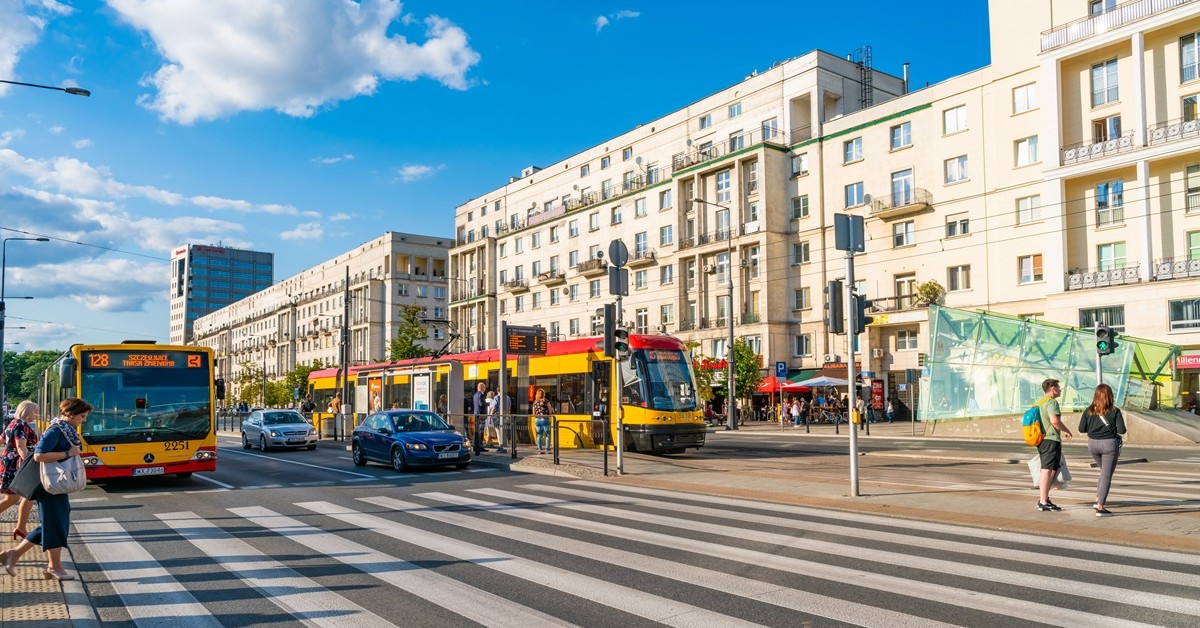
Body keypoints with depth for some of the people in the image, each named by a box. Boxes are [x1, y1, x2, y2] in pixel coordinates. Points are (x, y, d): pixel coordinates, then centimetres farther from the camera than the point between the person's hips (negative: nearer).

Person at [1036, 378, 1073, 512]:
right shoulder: (1052, 402, -13)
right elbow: (1055, 421, -26)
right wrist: (1066, 431, -10)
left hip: (1042, 440, 10)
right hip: (1051, 440, -10)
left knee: (1053, 470, 19)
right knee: (1047, 471, -8)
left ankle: (1044, 497, 22)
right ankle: (1043, 503, -7)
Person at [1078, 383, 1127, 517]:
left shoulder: (1089, 411, -2)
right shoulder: (1114, 412, -10)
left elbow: (1081, 429, -2)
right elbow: (1122, 430, -12)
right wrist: (1113, 427, 9)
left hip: (1092, 444, 4)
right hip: (1109, 444, -4)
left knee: (1104, 472, 25)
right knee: (1106, 475, 1)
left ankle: (1098, 500, 19)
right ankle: (1100, 507, -3)